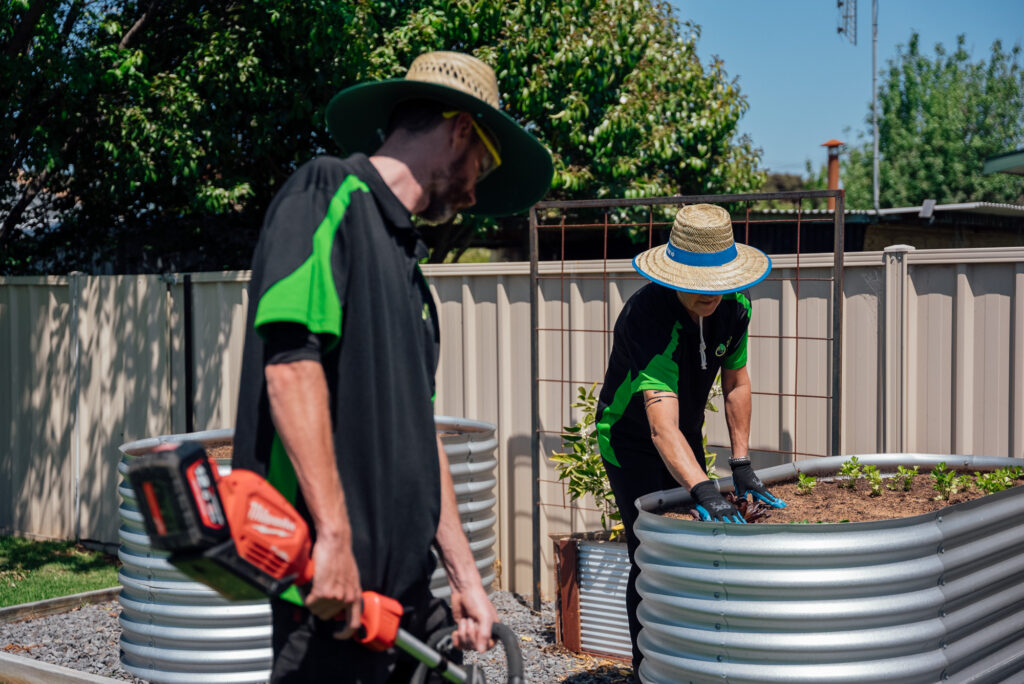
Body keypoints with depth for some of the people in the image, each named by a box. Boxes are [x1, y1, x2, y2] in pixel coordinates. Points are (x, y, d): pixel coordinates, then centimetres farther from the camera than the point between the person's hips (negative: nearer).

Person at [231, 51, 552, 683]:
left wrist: (464, 575, 22)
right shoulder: (330, 191, -5)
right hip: (334, 573, -9)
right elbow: (290, 362, -19)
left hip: (404, 572, 9)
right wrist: (333, 536, -23)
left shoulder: (402, 255, 20)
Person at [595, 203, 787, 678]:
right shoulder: (648, 315, -36)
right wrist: (705, 492, -58)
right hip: (631, 441, -6)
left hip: (688, 440, 7)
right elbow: (662, 426, -46)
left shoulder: (735, 306, -15)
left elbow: (735, 382, 2)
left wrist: (741, 465, -1)